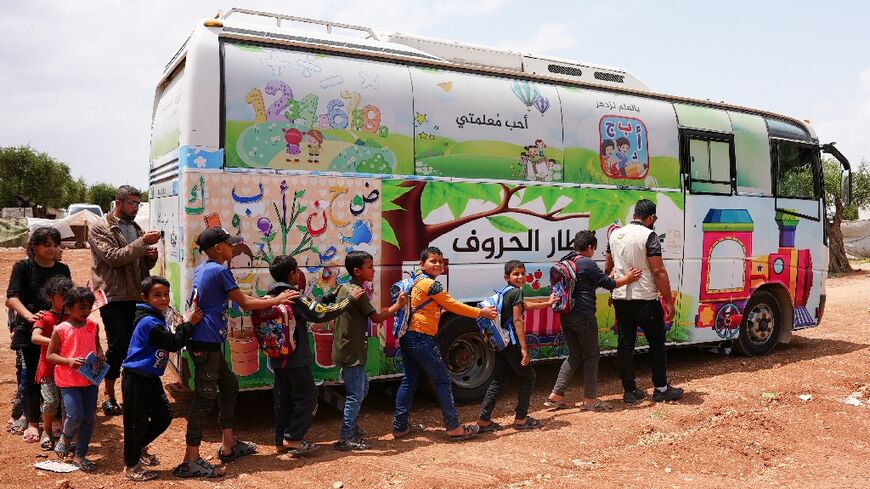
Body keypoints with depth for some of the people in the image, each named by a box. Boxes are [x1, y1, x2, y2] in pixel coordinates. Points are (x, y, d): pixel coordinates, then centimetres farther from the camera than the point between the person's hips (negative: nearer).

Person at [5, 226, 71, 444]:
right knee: (32, 375, 5)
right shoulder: (23, 267, -2)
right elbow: (12, 297, -12)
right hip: (30, 329, -2)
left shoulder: (62, 269, 9)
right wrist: (29, 315, -29)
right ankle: (32, 423, 18)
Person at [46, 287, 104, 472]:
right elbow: (50, 355, -4)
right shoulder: (60, 329, -8)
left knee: (88, 419, 7)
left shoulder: (93, 326, 3)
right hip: (68, 381, -4)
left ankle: (79, 456, 23)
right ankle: (65, 438, 21)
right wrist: (69, 361, -19)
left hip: (90, 379, 4)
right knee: (75, 416, -14)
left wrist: (101, 354, -3)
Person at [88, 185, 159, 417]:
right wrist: (142, 242, -19)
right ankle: (109, 396, 9)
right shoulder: (99, 229, -3)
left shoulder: (135, 228, 15)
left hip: (136, 296, 5)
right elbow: (113, 257, -16)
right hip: (113, 296, -5)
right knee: (118, 346, -6)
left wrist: (151, 255, -1)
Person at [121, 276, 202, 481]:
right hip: (136, 379, -9)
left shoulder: (157, 318, 10)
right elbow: (173, 343, -22)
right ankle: (131, 466, 17)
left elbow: (171, 342, 10)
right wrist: (189, 324, -15)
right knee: (136, 421, 2)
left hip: (150, 377, 9)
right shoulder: (149, 322, -21)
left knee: (164, 415, 12)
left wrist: (189, 322, 0)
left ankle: (139, 447, 34)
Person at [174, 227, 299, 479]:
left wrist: (268, 299, 21)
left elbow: (235, 296, 23)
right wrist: (277, 300, 4)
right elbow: (245, 304, -8)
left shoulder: (202, 269, 14)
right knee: (204, 397, -7)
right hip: (206, 342, -10)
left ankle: (229, 445, 28)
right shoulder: (220, 271, -14)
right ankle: (191, 462, -3)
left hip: (205, 342, 10)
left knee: (229, 385, 19)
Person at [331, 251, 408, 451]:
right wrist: (397, 305, -5)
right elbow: (376, 318, -15)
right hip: (352, 353, -10)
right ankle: (346, 439, -1)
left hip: (345, 350, 10)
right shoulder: (359, 293, -17)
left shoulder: (345, 289, 11)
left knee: (362, 388, 22)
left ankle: (352, 427, 31)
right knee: (355, 395, -4)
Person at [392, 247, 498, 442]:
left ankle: (400, 426, 17)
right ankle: (453, 428, 2)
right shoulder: (431, 284, -11)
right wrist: (481, 312, -1)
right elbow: (453, 305, -9)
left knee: (409, 380, 13)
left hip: (408, 338, 10)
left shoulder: (417, 282, 18)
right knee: (442, 380, -2)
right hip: (422, 338, -10)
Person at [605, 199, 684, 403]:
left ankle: (630, 391, 14)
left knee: (625, 345, 9)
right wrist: (669, 301, -10)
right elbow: (658, 271, -15)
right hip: (645, 300, -5)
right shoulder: (649, 236, -10)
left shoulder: (615, 235, 9)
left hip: (621, 299, 5)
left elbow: (607, 268, 17)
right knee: (657, 343, 10)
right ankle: (661, 388, 17)